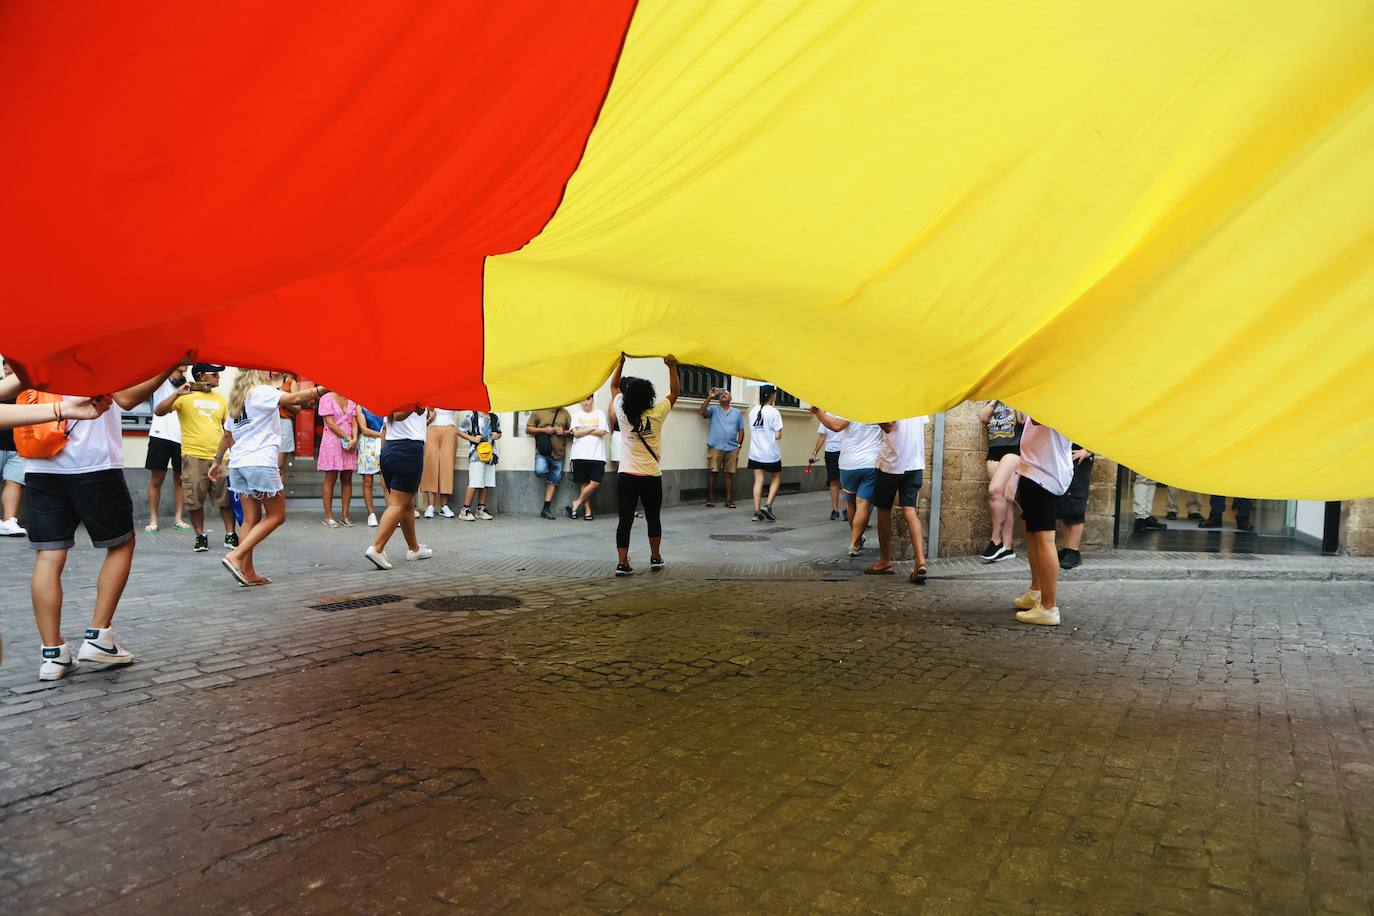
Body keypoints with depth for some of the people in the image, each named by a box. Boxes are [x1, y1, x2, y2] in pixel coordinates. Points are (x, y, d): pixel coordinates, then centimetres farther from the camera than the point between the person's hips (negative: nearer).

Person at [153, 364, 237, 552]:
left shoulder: (220, 398, 13)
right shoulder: (185, 396, 0)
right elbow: (159, 411, -10)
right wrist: (177, 393, -21)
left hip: (219, 456, 3)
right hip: (194, 456, -3)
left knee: (226, 499, 4)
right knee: (194, 501, 3)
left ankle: (231, 535, 13)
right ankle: (200, 536, 17)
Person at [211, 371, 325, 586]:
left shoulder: (236, 398, 19)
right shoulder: (261, 392, -5)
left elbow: (227, 435, 24)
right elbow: (294, 398, -22)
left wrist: (218, 461, 32)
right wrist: (322, 389, -30)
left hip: (238, 463, 8)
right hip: (261, 462, -8)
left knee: (251, 518, 8)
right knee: (276, 516, 1)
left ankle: (247, 572, 5)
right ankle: (235, 556, -10)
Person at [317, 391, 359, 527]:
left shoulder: (350, 400, 13)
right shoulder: (327, 399, -2)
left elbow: (354, 422, 7)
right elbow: (330, 423, -9)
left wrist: (354, 439, -10)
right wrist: (348, 437, -11)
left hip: (349, 444, 5)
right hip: (332, 442, -5)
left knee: (347, 479, 4)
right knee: (331, 479, -3)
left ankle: (345, 515, 8)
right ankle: (328, 517, 1)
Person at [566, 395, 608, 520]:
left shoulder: (600, 413, 11)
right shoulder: (577, 414, 11)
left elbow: (602, 432, -2)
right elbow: (576, 433, -2)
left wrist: (583, 431, -2)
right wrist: (593, 429, -2)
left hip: (597, 455, 0)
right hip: (580, 455, 0)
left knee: (595, 483, -10)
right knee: (584, 483, 1)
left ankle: (577, 503, 5)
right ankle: (587, 510, 9)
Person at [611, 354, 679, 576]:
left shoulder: (623, 414, -5)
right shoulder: (656, 414, -10)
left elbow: (614, 386, 11)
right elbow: (674, 393, 5)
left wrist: (621, 361, 15)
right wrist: (672, 367, 7)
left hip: (626, 476, 1)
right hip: (651, 477, -1)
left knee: (625, 520, 3)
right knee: (653, 518, 16)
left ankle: (622, 563, 0)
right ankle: (655, 558, 26)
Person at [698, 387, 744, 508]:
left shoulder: (737, 412, 14)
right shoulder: (714, 409, 7)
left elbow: (741, 430, 14)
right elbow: (702, 411, -12)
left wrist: (739, 445, 5)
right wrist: (709, 397, -14)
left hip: (732, 448, 2)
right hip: (715, 447, -2)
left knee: (729, 473, 3)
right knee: (712, 472, -3)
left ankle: (729, 499, 8)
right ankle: (710, 498, 5)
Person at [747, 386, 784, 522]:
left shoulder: (753, 410, 3)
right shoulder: (774, 412, -12)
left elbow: (751, 430, 9)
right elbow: (778, 436, -13)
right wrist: (775, 435, 7)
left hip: (755, 453, 4)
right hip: (771, 453, -4)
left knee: (758, 481, 7)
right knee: (776, 478, 15)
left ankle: (757, 512, 3)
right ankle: (767, 505, 1)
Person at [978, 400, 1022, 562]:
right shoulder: (993, 401, 21)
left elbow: (1023, 419, -10)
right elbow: (983, 418, 4)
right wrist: (995, 399, 5)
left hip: (1013, 449, -5)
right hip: (994, 451, 5)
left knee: (994, 490, -23)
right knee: (1004, 499, 2)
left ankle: (996, 540, -14)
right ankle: (1006, 547, 1)